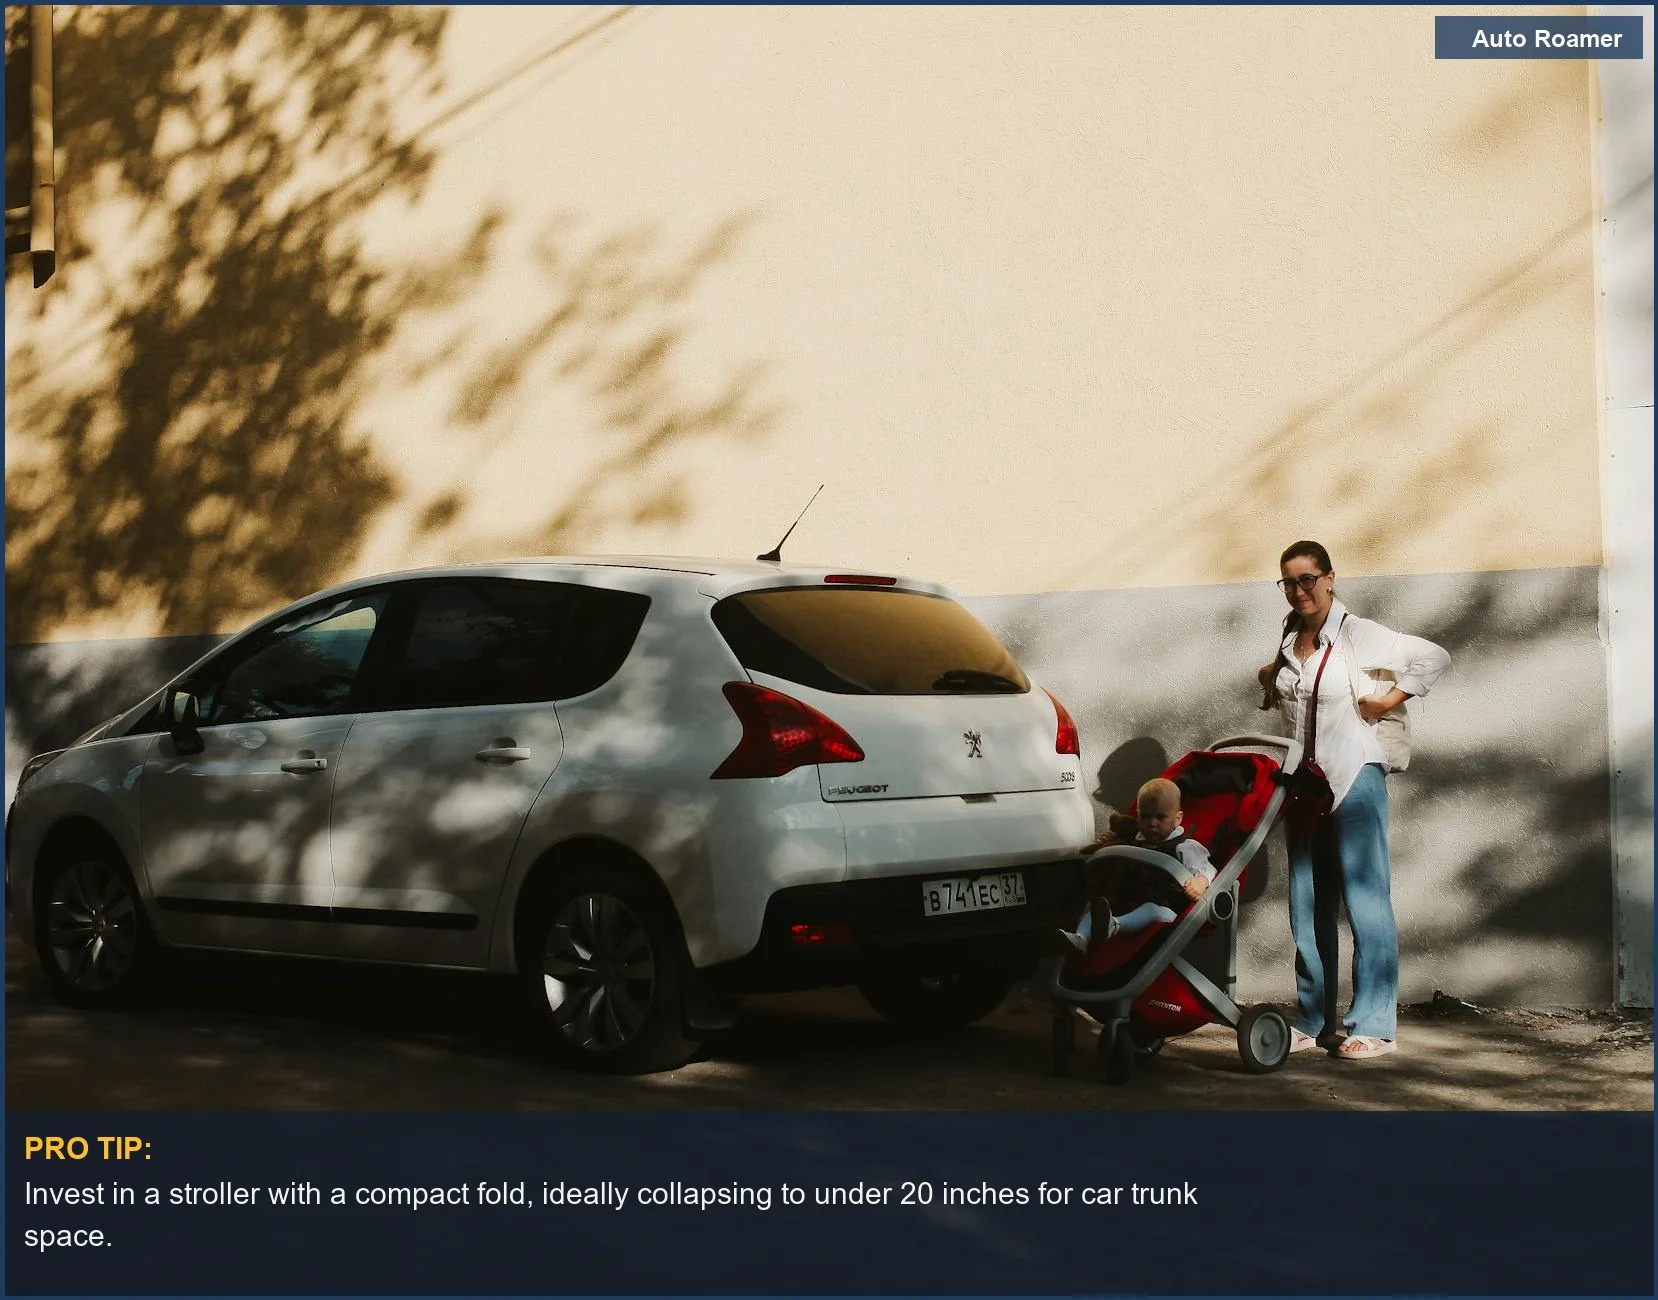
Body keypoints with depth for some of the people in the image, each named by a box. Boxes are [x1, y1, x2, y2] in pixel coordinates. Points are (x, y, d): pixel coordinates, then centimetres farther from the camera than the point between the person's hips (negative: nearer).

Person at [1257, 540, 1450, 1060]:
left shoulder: (1359, 634, -7)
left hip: (1354, 778, -7)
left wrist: (1388, 699, -10)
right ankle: (1313, 1021, 16)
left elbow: (1434, 657, -6)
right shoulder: (1288, 641, 11)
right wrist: (1270, 683, 9)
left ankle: (1374, 1026, -5)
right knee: (1308, 906, 9)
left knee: (1365, 900, -8)